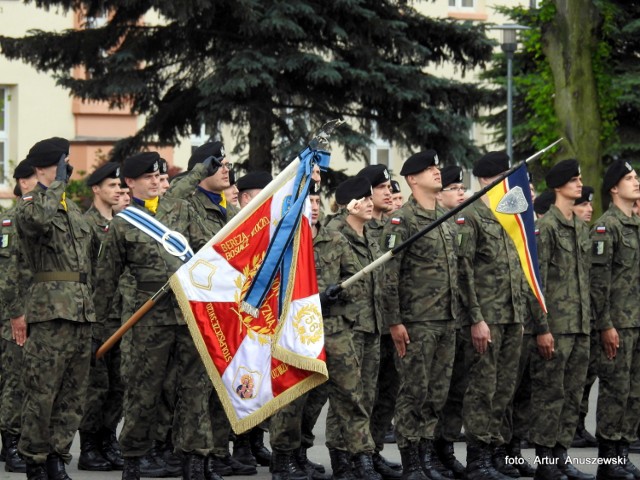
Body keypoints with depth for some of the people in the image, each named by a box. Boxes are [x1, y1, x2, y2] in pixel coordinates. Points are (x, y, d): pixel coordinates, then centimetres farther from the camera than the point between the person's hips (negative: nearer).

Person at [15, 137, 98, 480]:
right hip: (50, 309, -8)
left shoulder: (73, 210, 21)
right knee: (42, 391, -7)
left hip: (82, 311, 8)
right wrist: (57, 183, -16)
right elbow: (39, 218, -27)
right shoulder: (29, 207, -3)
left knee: (73, 393, 7)